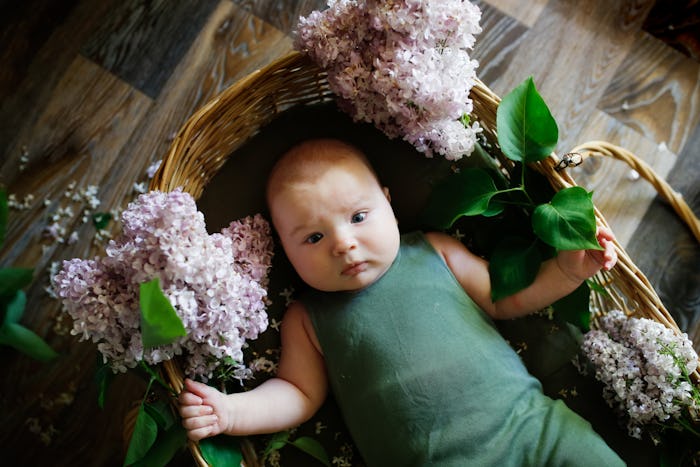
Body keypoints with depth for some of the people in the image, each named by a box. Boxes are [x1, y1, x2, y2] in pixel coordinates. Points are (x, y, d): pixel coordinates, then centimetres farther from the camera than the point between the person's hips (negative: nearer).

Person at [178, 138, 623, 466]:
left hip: (529, 421, 1)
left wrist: (567, 269, 4)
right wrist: (231, 411, -5)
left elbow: (506, 298, 16)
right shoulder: (306, 320, 9)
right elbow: (301, 393, 10)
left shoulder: (434, 252, 10)